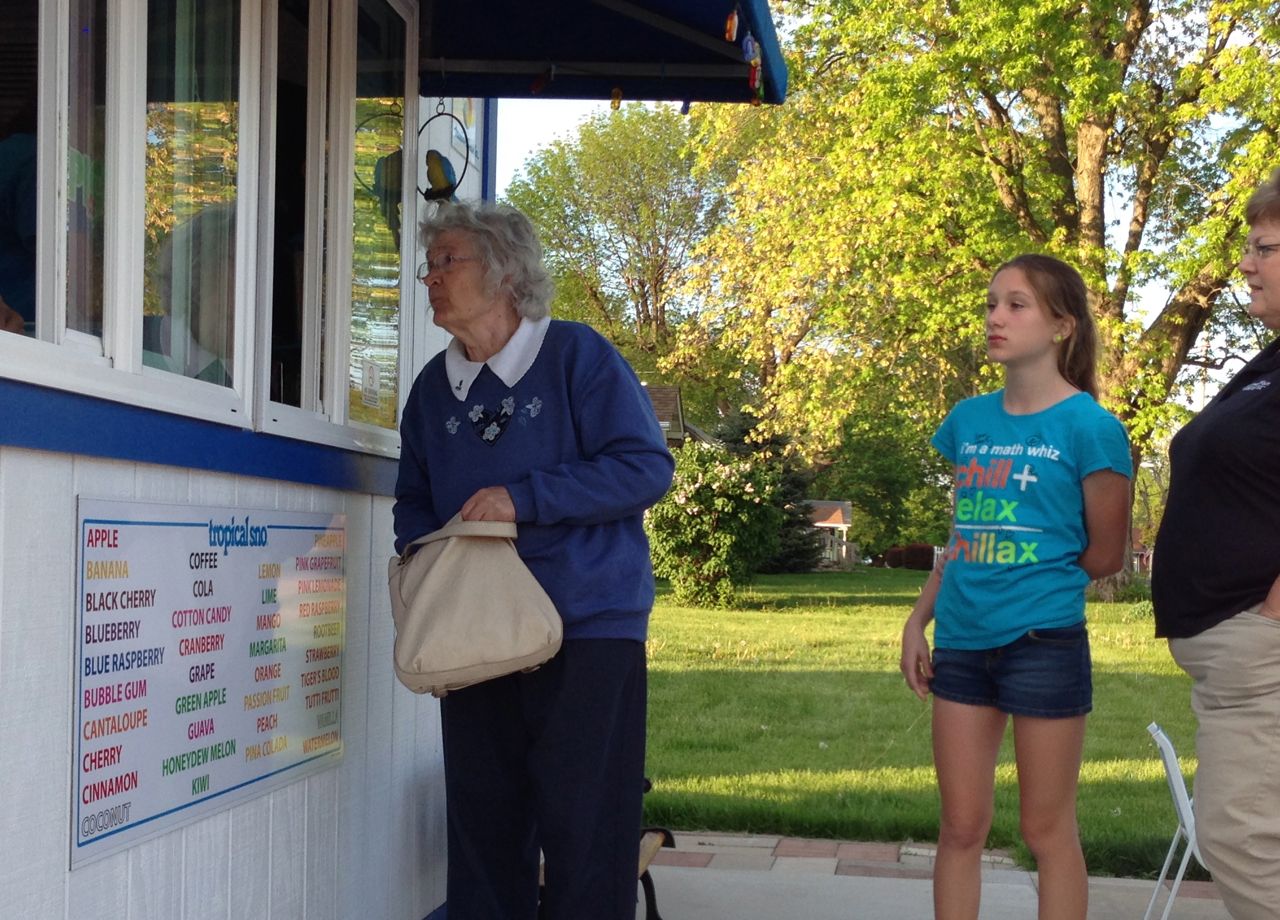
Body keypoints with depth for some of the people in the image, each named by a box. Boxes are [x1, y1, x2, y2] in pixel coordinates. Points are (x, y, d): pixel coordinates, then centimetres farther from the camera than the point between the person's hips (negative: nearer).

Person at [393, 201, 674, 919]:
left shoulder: (577, 356, -4)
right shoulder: (433, 388, 13)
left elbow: (647, 467, -12)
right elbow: (414, 498, 24)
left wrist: (523, 498, -17)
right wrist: (420, 551, 2)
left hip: (589, 630, -5)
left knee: (585, 829, -2)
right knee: (483, 826, 10)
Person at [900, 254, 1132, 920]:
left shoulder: (1088, 426, -9)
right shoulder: (969, 421, 8)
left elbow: (1103, 555, -3)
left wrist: (1027, 584, 6)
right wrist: (919, 621, 8)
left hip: (1044, 642, -5)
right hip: (961, 641, 5)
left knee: (1047, 830, 5)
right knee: (960, 827, 11)